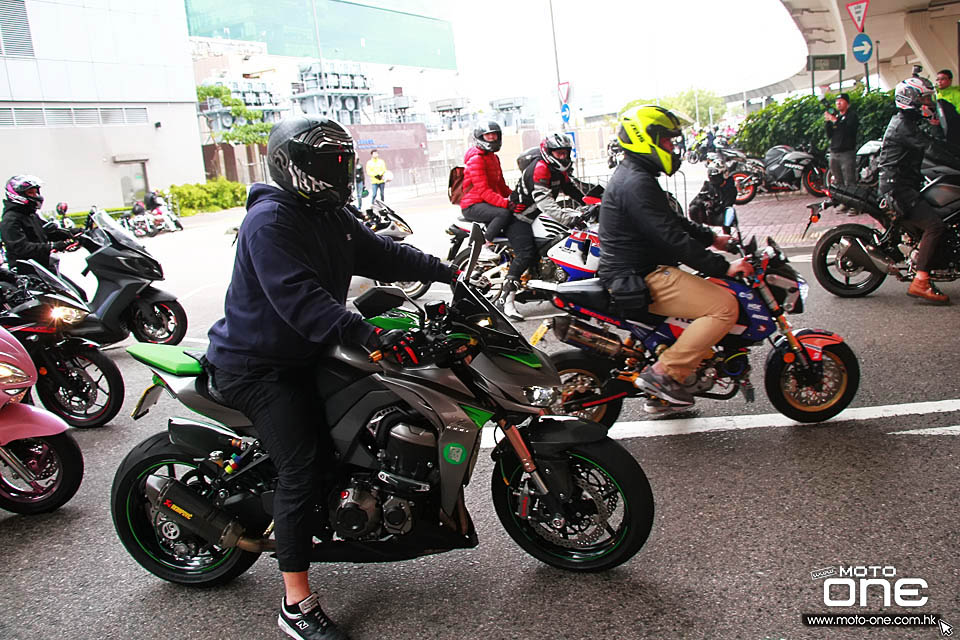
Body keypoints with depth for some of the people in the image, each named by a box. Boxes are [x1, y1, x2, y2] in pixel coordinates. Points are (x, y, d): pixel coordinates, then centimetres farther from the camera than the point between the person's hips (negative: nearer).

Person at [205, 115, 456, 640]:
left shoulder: (334, 217, 9)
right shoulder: (270, 221, -20)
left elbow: (383, 255, 11)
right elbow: (299, 297, -33)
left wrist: (450, 273, 2)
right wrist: (369, 337, -41)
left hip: (307, 356, 10)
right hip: (257, 366, -10)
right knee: (301, 467, -17)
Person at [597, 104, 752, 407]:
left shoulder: (637, 176, 17)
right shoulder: (637, 184, -18)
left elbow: (675, 222, 26)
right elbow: (674, 240, -23)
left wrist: (713, 238, 19)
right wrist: (723, 267, -19)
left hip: (641, 271, 11)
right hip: (639, 282, -11)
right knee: (724, 306, -18)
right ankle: (663, 373, -13)